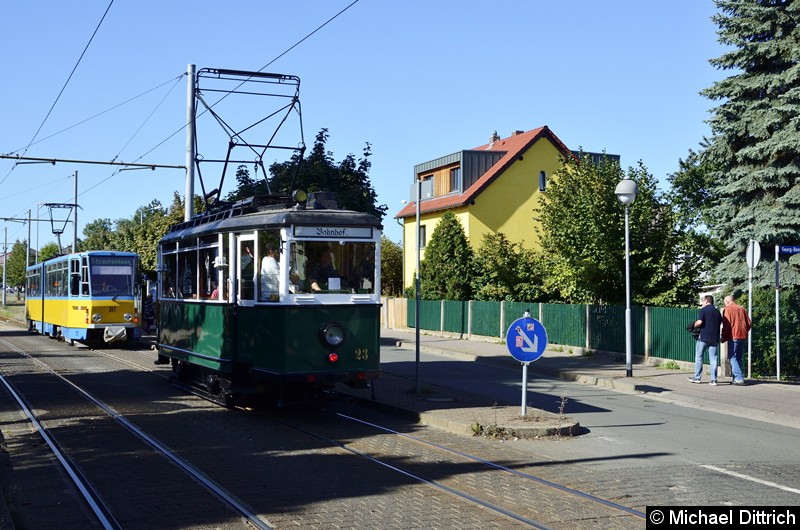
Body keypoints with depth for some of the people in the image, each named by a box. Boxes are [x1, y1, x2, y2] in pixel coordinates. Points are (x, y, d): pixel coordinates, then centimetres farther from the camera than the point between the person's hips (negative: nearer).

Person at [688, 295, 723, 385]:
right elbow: (720, 324, 13)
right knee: (713, 358, 4)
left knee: (699, 357, 8)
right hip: (714, 338, 4)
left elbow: (699, 322, -16)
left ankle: (697, 377, 11)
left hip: (704, 337, -4)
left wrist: (694, 326, 3)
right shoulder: (717, 311, 12)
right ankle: (714, 379, 0)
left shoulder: (703, 310, -5)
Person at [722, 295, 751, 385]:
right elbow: (749, 324, 12)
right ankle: (737, 378, 12)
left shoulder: (727, 309, -4)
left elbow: (726, 324, -12)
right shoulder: (742, 309, 14)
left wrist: (723, 337, -4)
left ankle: (739, 378, -15)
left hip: (733, 337, -6)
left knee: (732, 357, -4)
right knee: (739, 358, 13)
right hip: (743, 337, 6)